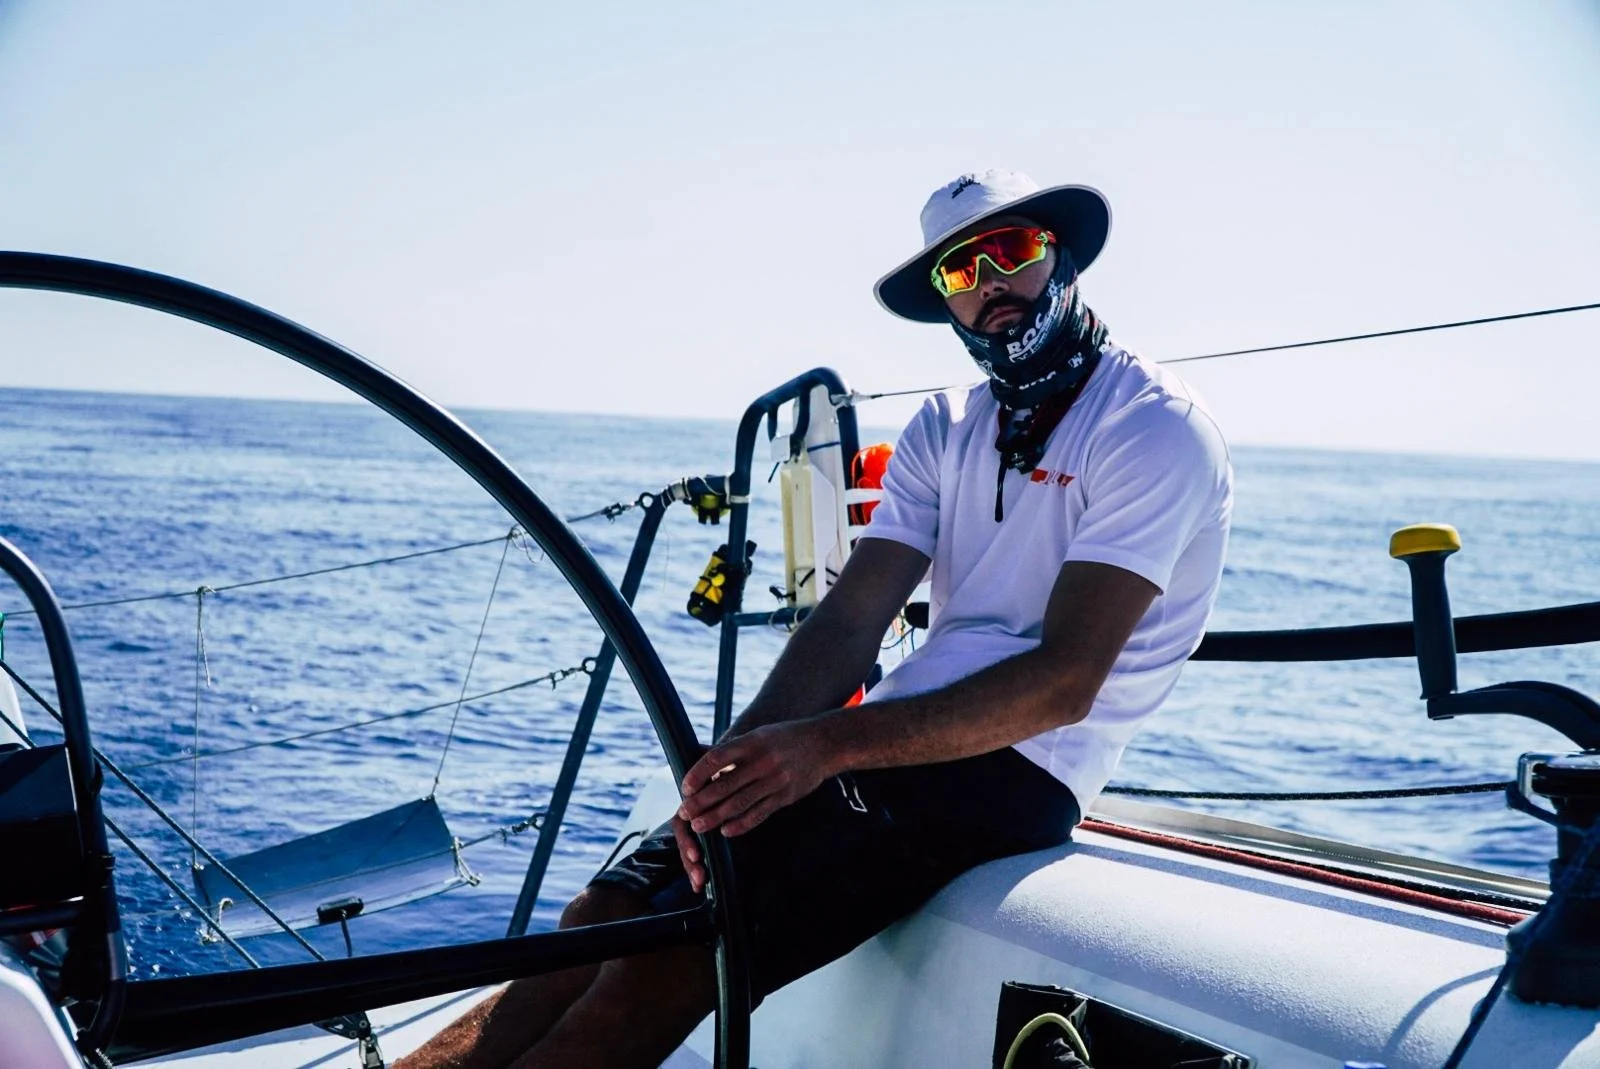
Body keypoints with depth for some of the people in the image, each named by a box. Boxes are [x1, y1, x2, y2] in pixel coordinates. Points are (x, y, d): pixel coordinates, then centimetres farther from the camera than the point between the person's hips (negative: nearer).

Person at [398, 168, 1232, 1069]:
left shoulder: (1154, 427, -7)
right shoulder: (946, 430, 16)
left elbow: (1064, 680, -18)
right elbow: (850, 623, 4)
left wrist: (829, 744, -26)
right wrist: (741, 755, -16)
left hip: (1017, 770, -7)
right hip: (902, 739, 7)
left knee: (671, 952, -22)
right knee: (603, 917, -9)